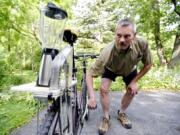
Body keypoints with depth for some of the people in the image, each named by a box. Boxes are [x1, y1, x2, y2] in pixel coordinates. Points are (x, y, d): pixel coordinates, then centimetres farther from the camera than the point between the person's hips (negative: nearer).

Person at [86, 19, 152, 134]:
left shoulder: (142, 43, -37)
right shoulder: (108, 52, -45)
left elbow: (148, 64, -18)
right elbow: (90, 74, -37)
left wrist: (134, 81, -18)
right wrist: (92, 97, -46)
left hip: (130, 69, 3)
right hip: (111, 68, -2)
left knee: (132, 91, 4)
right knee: (104, 89, -18)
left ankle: (121, 113, 31)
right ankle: (106, 118, 6)